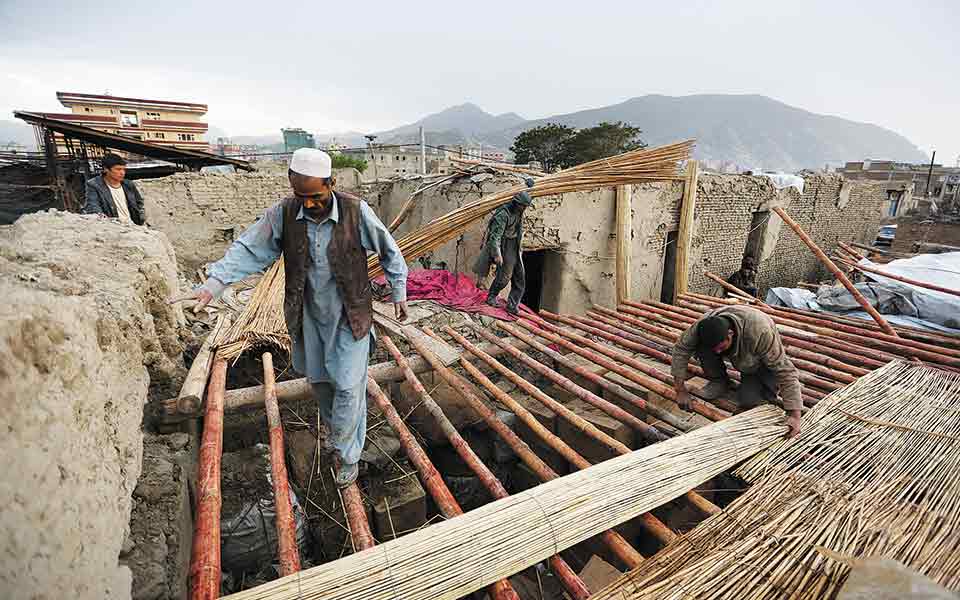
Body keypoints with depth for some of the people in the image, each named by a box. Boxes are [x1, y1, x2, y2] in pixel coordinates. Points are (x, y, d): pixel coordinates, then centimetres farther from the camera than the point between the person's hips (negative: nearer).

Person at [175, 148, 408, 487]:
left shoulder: (356, 211, -16)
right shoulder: (283, 213, -9)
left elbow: (389, 252, -4)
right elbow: (248, 249, -5)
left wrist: (399, 293, 1)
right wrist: (214, 283, -18)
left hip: (350, 317, -3)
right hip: (307, 317, 4)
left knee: (348, 387, -2)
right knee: (318, 380, 18)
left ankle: (346, 455, 18)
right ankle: (338, 435, 44)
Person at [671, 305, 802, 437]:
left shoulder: (760, 333, -41)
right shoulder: (706, 324, -31)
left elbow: (785, 370, -36)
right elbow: (680, 348, -20)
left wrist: (794, 415, -38)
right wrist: (680, 389, -20)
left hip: (761, 364, -3)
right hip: (738, 358, 3)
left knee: (747, 401, -25)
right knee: (702, 349, -27)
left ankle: (768, 385, 7)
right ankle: (719, 383, -1)